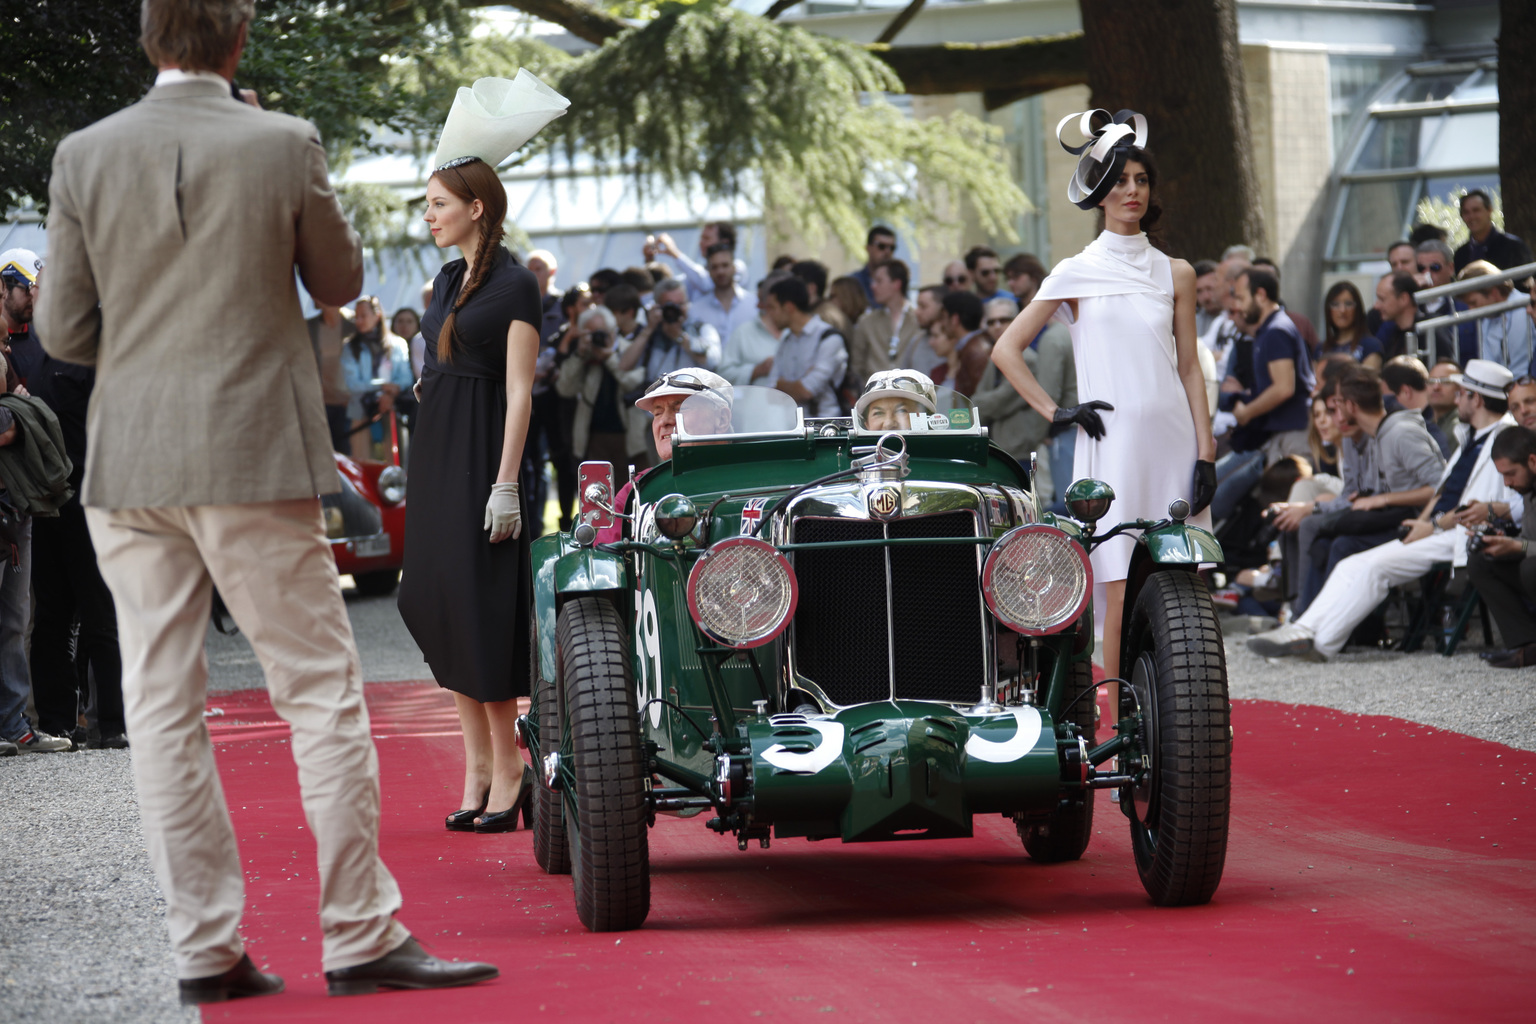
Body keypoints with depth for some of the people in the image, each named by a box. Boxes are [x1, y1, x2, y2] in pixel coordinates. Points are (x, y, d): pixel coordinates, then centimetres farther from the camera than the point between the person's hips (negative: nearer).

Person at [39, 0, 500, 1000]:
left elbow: (64, 333, 3)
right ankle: (360, 935, 2)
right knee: (322, 694, 3)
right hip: (255, 459, -3)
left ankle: (207, 948, 6)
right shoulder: (285, 145, -6)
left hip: (130, 467, 3)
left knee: (163, 708, 6)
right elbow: (339, 282, 9)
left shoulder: (85, 157, 0)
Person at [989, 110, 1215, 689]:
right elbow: (1006, 350, 5)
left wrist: (1205, 455, 4)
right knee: (1122, 593, -6)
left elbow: (1189, 368, 12)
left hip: (1173, 440, 3)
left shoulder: (1175, 274, 12)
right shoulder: (1076, 274, 4)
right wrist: (1055, 413, -3)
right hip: (1112, 443, -3)